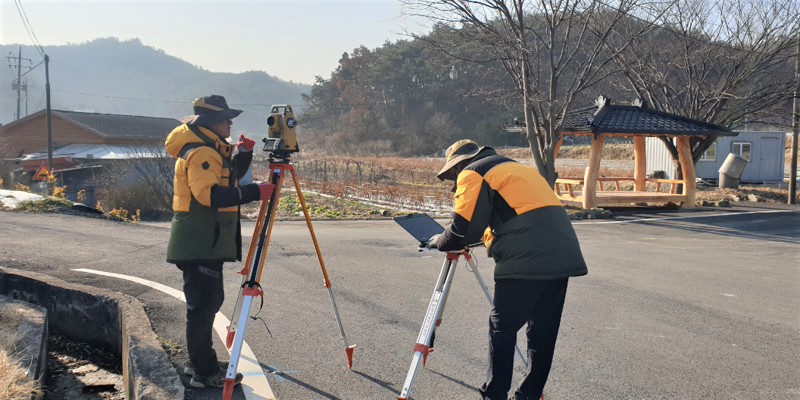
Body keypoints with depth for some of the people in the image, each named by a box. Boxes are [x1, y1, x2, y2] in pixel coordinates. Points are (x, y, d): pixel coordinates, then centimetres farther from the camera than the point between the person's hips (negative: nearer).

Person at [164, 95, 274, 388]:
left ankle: (198, 362, 27)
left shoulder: (213, 149, 16)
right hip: (199, 242, -11)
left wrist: (243, 154, 8)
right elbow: (209, 194, -28)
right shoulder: (199, 152, -16)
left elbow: (230, 176, 26)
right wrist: (254, 192, -27)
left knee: (209, 301, 17)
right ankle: (205, 372, 0)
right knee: (203, 304, -6)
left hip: (209, 241, 11)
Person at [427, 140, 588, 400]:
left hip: (525, 259, -8)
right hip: (562, 256, 8)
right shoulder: (513, 166, 30)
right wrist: (483, 238, 39)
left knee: (502, 327, 2)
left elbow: (463, 229, -3)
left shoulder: (471, 173, 4)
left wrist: (439, 242, 14)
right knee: (543, 330, 13)